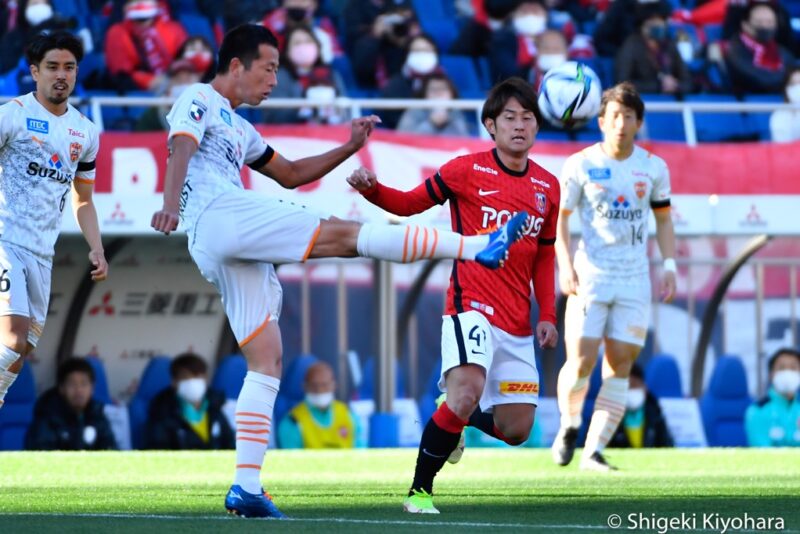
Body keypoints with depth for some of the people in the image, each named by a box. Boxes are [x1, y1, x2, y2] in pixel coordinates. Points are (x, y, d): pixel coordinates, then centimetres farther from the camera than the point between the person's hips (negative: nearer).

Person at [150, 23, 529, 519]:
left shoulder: (239, 128, 33)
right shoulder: (198, 101, 6)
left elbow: (290, 174, 39)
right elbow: (180, 150, -13)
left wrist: (349, 148, 28)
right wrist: (171, 203, -33)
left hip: (229, 251, 10)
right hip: (220, 216, -10)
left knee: (267, 362, 3)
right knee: (344, 233, -14)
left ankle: (247, 488, -2)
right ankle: (479, 246, -20)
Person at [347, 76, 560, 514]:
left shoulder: (547, 187, 10)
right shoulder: (467, 170, -2)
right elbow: (412, 203, 6)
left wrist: (547, 315, 9)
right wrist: (372, 190, -14)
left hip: (517, 324, 5)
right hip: (471, 308, -5)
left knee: (516, 429, 3)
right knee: (467, 393, -29)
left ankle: (454, 416, 36)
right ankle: (419, 491, -14)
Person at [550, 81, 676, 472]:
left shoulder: (653, 168, 6)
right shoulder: (580, 165, -2)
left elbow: (663, 219, 17)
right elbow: (559, 219, 1)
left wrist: (669, 267, 5)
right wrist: (565, 265, -12)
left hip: (634, 279, 2)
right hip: (589, 277, -2)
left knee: (619, 365, -4)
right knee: (581, 362, -11)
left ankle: (594, 451, 1)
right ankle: (569, 425, 18)